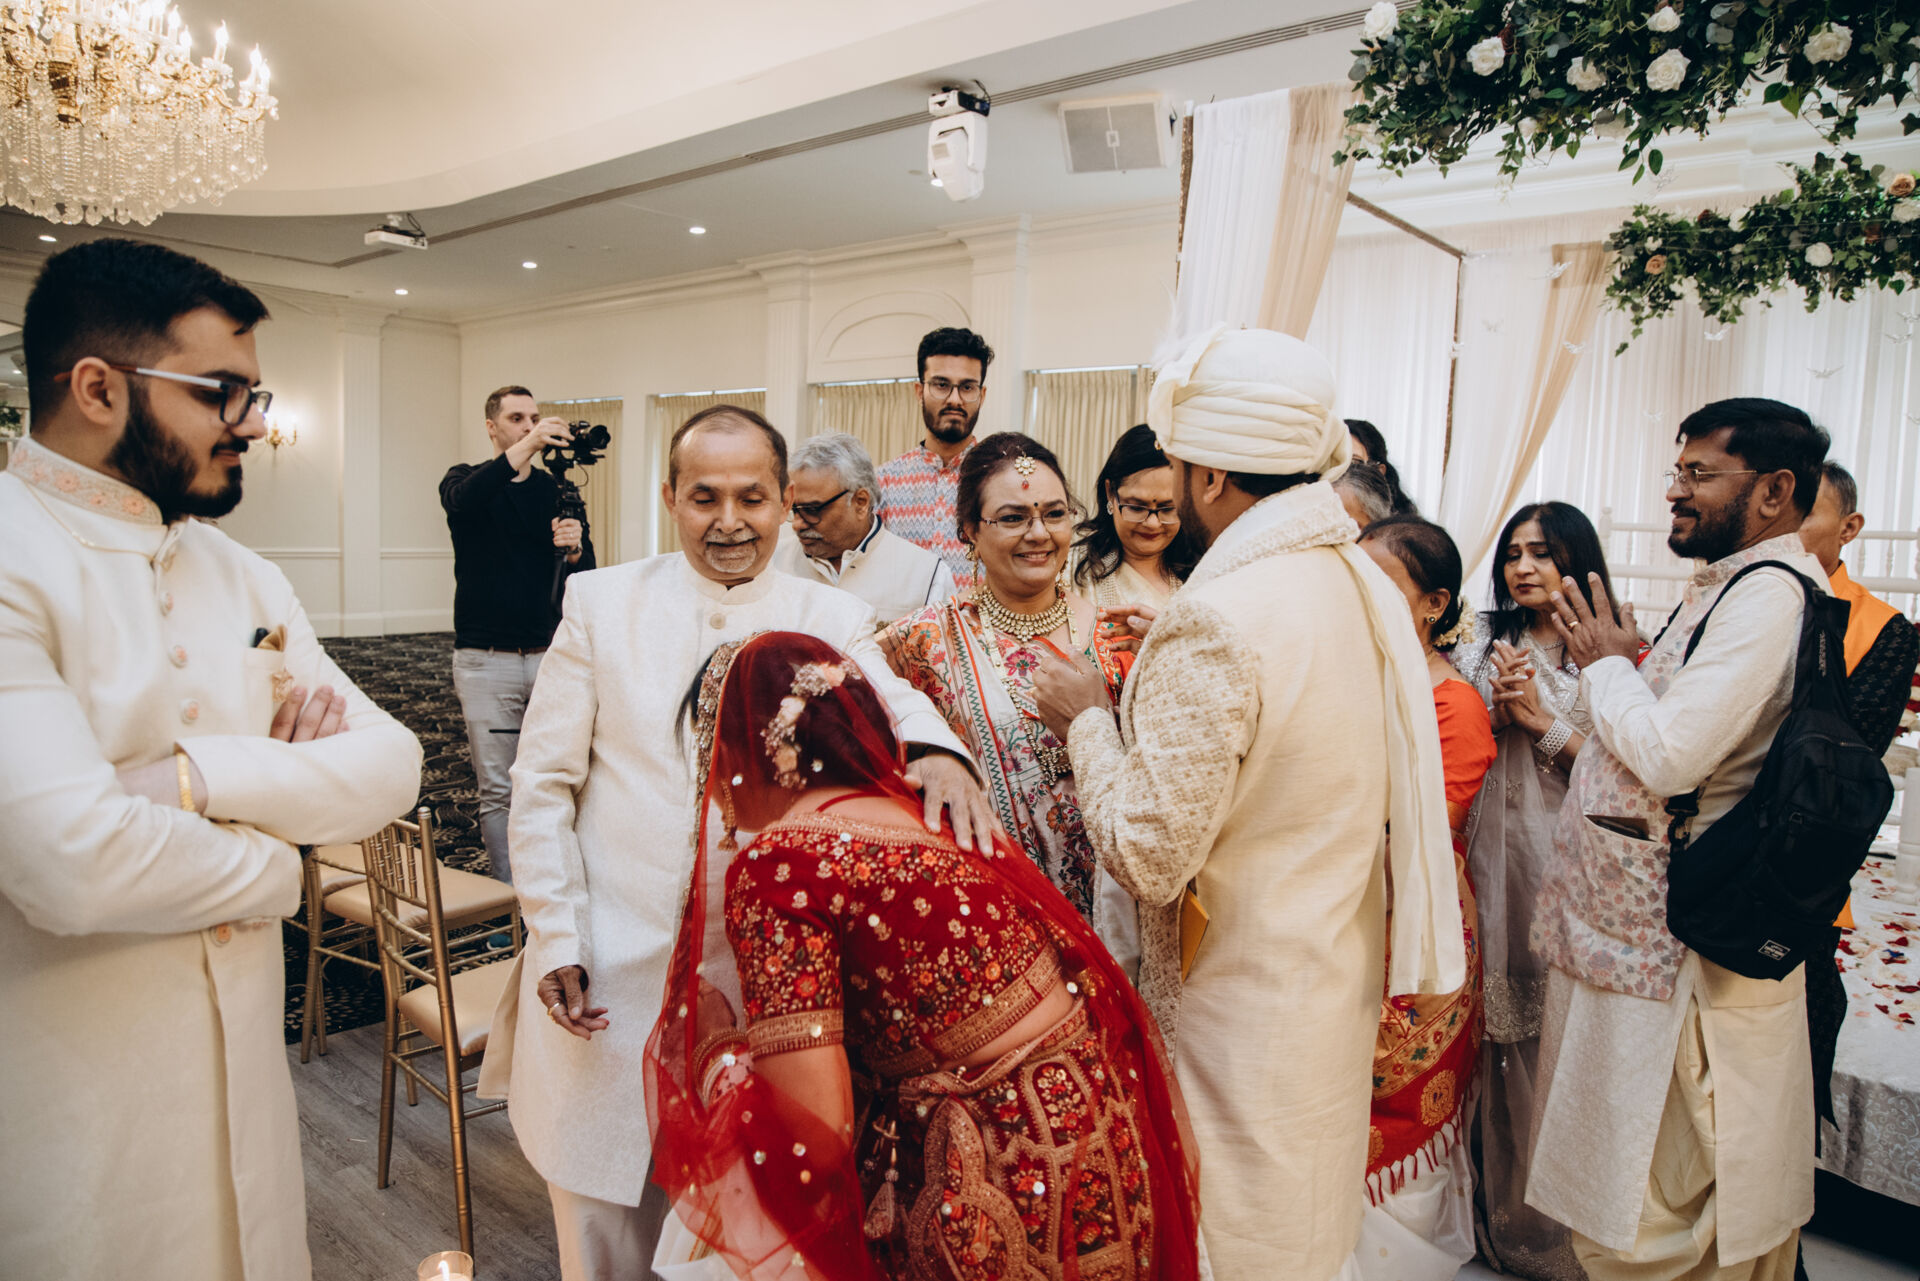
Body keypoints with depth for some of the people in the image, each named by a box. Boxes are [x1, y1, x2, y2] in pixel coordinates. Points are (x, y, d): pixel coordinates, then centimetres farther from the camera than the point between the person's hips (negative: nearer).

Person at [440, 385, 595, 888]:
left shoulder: (555, 489, 10)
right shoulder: (467, 480, 5)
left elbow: (586, 571, 3)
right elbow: (462, 501, -22)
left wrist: (574, 549, -21)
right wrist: (524, 448, -34)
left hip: (549, 655, 2)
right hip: (486, 659, -2)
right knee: (497, 790, 1)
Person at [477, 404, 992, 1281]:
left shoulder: (833, 620, 1)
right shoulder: (600, 602, 1)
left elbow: (887, 701, -18)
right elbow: (543, 785, 1)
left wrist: (936, 748, -41)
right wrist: (555, 941, -5)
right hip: (608, 976, 0)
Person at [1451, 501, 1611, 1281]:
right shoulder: (1481, 651, 11)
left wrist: (1543, 719, -11)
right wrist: (1496, 711, -5)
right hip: (1491, 856, 3)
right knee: (1496, 1029, 9)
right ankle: (1495, 1210, 25)